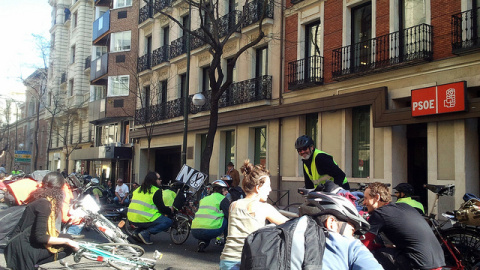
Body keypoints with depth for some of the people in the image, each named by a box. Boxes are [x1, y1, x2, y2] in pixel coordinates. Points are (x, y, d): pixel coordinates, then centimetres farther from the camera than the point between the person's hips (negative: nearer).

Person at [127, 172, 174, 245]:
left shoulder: (139, 189, 18)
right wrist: (170, 210, 13)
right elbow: (161, 208, -7)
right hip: (143, 219, -8)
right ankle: (146, 233, -13)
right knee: (168, 222, -3)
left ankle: (137, 231, 11)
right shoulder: (156, 191, -6)